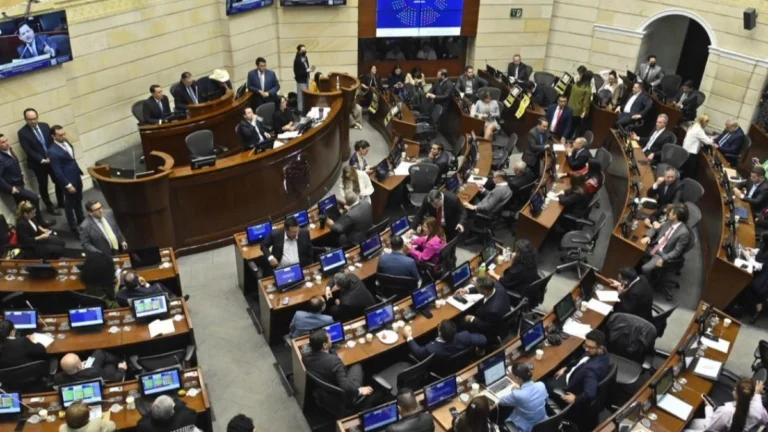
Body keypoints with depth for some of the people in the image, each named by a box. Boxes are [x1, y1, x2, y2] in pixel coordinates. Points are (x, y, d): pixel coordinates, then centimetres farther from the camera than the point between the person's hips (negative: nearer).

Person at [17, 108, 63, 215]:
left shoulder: (45, 126, 0)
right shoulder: (22, 132, -13)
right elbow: (28, 150, -16)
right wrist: (42, 160, -21)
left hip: (52, 160, 4)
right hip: (38, 163, -4)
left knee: (59, 182, 13)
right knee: (43, 186, 10)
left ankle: (61, 202, 32)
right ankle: (49, 206, 26)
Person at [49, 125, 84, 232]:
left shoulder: (66, 142, -1)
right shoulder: (53, 152, -26)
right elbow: (57, 172, -23)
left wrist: (79, 172, 17)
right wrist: (68, 185, -20)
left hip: (77, 177, 8)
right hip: (69, 181, -8)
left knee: (78, 200, 25)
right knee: (70, 204, 9)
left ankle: (81, 220, 45)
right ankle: (73, 226, 25)